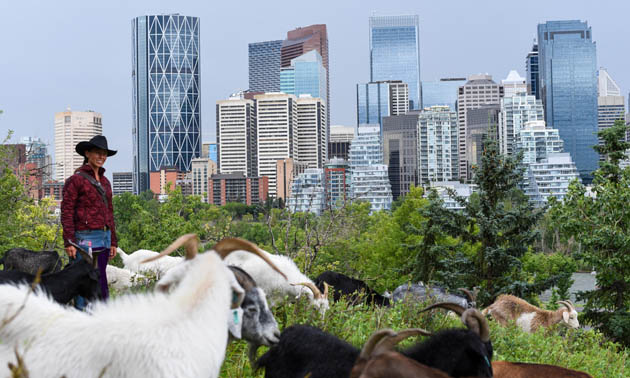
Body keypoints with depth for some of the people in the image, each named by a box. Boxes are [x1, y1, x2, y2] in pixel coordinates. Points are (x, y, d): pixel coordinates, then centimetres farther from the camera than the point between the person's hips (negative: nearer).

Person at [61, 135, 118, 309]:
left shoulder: (104, 182, 15)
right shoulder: (76, 180, -6)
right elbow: (66, 212, -9)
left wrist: (113, 242, 18)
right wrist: (69, 242, -15)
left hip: (104, 237, 7)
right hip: (84, 238, -7)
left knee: (100, 283, 7)